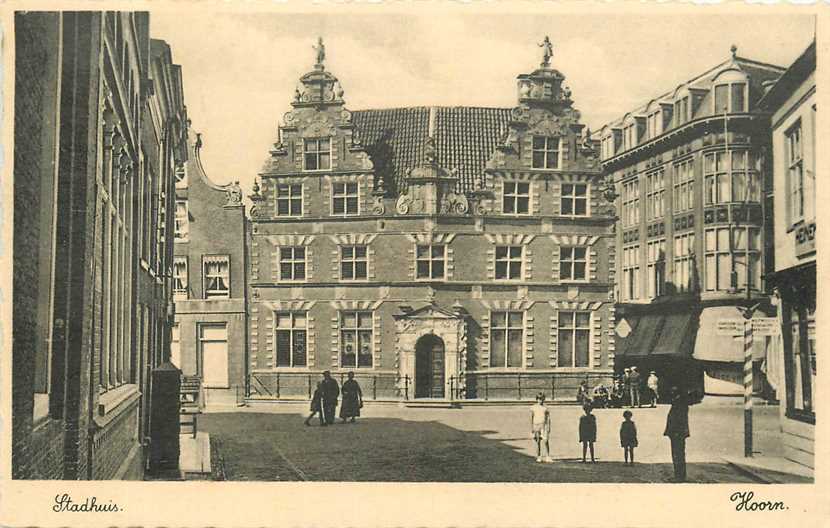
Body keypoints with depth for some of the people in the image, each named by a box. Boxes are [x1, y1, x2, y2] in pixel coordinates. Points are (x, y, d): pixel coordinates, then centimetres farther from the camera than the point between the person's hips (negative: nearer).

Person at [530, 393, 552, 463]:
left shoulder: (545, 407, 4)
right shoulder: (533, 408, 6)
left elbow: (548, 418, 3)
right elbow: (531, 418, 7)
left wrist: (548, 427, -4)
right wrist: (531, 428, 2)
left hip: (544, 426, -1)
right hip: (536, 426, 1)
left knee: (546, 441, -11)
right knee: (537, 442, 5)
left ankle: (547, 457, -9)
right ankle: (538, 457, 14)